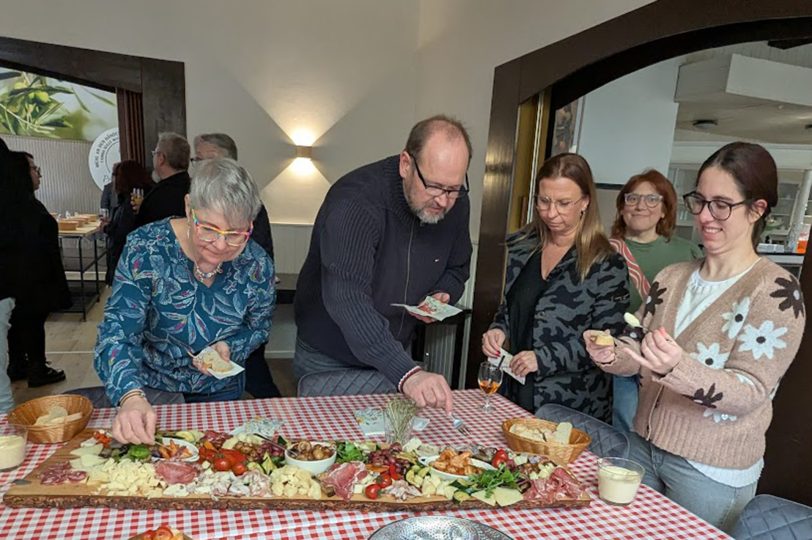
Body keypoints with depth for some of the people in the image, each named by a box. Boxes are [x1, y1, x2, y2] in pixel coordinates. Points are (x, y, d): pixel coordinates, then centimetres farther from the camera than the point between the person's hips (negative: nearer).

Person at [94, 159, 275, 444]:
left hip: (220, 390, 1)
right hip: (150, 386, -1)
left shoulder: (256, 264, -20)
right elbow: (116, 333, -28)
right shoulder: (144, 248, -26)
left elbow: (258, 327, -2)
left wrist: (230, 348, -23)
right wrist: (132, 397, -45)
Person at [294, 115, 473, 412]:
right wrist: (406, 373, -51)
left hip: (395, 356, 5)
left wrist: (442, 295, -15)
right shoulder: (355, 201, -31)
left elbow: (457, 269, 8)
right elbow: (346, 299, -42)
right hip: (328, 360, -4)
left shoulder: (455, 203, -9)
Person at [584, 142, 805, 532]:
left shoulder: (776, 292, -14)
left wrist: (677, 368, -38)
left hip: (711, 470, -5)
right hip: (643, 444, 5)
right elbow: (639, 353, 6)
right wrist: (610, 355, -17)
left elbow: (750, 392, -19)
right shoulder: (671, 277, 3)